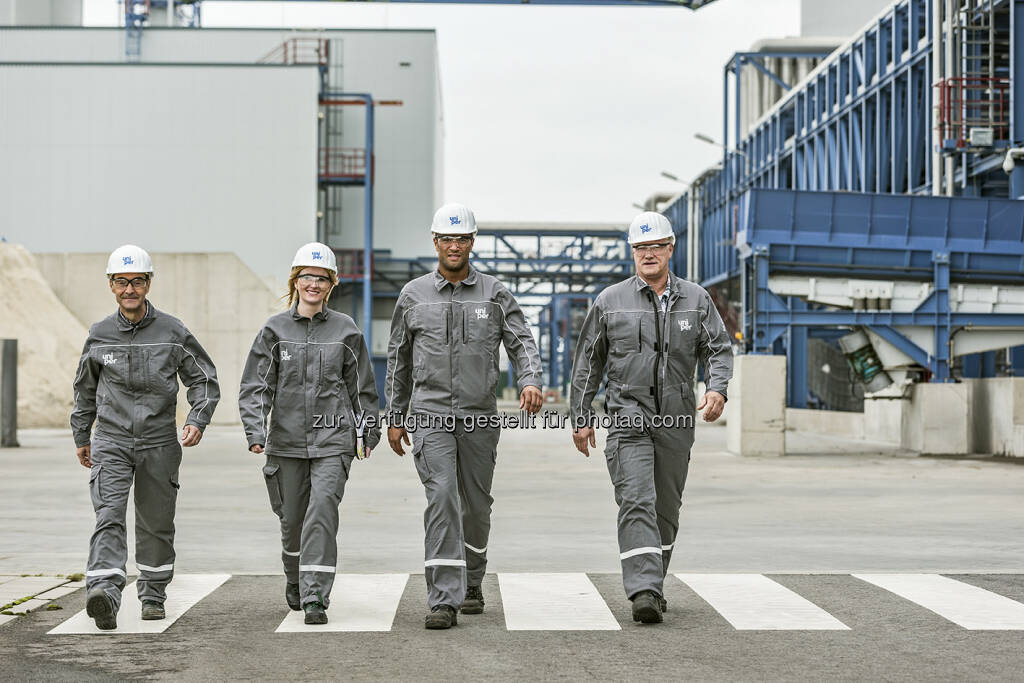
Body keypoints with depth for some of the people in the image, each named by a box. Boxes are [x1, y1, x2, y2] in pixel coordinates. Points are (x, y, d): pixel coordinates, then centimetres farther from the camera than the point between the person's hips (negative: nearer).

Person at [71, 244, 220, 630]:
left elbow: (204, 380, 5)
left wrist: (198, 420, -10)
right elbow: (85, 388, 20)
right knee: (109, 516, -17)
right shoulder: (100, 335, 5)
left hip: (159, 442, 0)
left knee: (156, 523, 9)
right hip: (111, 441, 0)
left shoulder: (172, 332, 0)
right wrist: (81, 435, 23)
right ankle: (104, 592, -30)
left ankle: (153, 596, 25)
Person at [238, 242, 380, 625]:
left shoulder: (345, 330, 4)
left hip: (333, 439, -1)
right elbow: (255, 385, 1)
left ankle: (315, 597, -17)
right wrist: (255, 430, -11)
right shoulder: (275, 330, 4)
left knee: (323, 508, -17)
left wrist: (366, 431, 13)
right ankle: (295, 581, 37)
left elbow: (362, 386, 12)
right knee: (292, 518, 10)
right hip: (287, 439, 1)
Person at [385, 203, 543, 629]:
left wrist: (530, 381, -21)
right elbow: (398, 359, 14)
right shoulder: (414, 295, 7)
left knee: (476, 504, 11)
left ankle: (471, 583, 32)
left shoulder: (495, 295, 6)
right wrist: (395, 417, 12)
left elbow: (522, 343, 1)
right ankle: (444, 600, -17)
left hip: (480, 417, 2)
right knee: (441, 497, -15)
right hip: (431, 415, -1)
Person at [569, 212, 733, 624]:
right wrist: (581, 417, 5)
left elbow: (719, 349, 7)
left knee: (667, 508, 10)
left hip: (677, 420, 3)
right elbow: (587, 362, 9)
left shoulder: (696, 300, 9)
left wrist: (717, 388, -14)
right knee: (637, 502, -16)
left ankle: (652, 585, 25)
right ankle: (643, 593, -22)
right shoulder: (610, 302, 5)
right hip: (628, 417, -3)